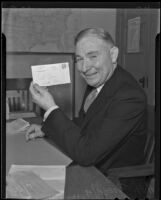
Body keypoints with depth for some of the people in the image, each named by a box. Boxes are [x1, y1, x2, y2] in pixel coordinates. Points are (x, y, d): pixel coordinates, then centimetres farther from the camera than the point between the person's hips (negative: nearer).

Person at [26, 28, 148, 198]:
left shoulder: (130, 96, -29)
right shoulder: (98, 81, -3)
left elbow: (85, 153, -29)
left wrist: (51, 108, -24)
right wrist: (46, 129, -1)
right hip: (86, 165, 7)